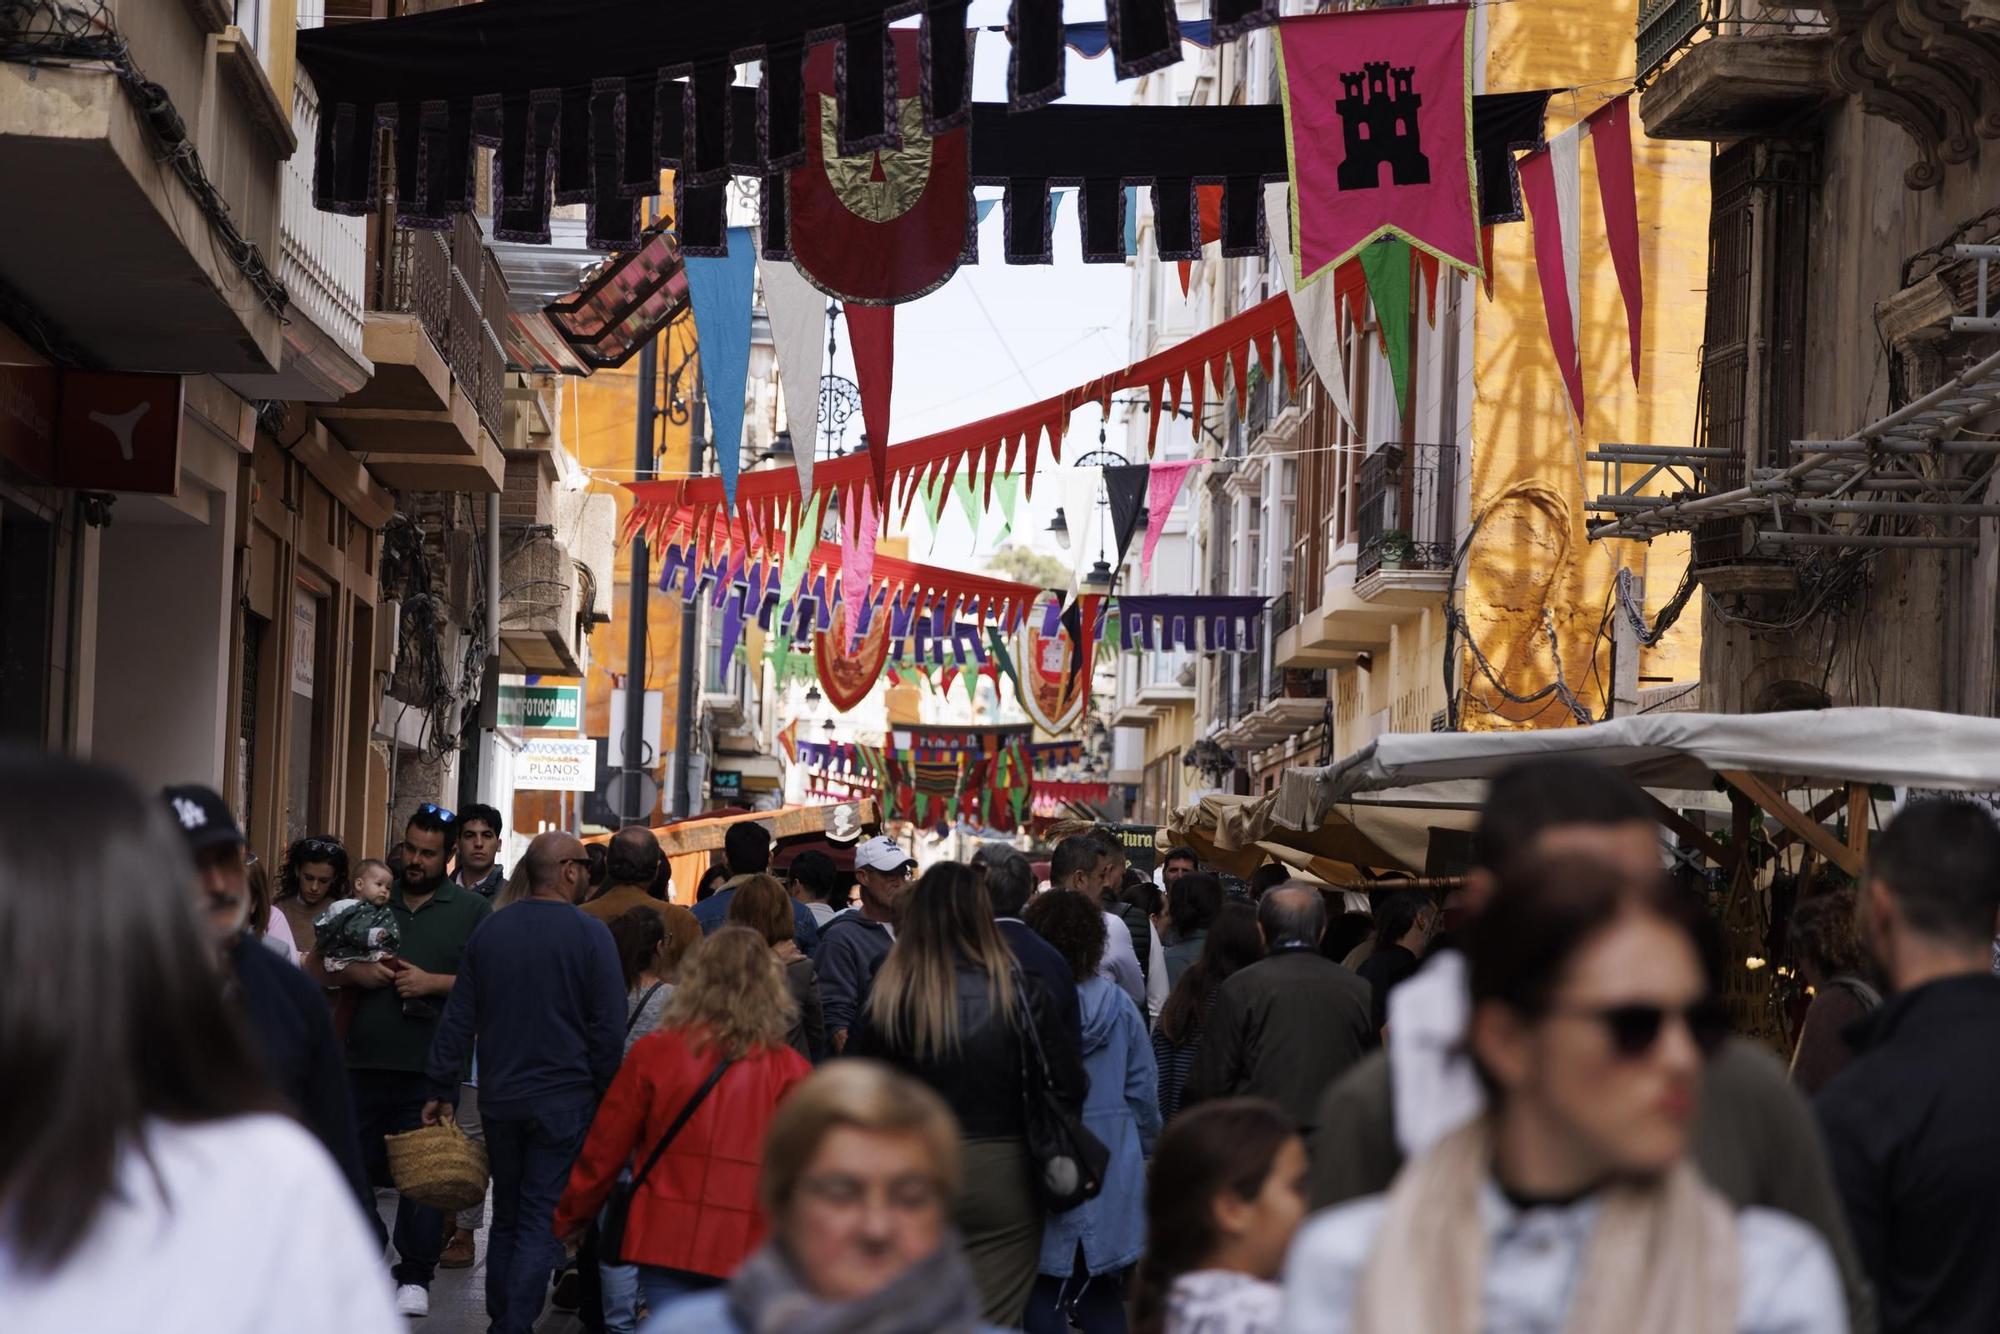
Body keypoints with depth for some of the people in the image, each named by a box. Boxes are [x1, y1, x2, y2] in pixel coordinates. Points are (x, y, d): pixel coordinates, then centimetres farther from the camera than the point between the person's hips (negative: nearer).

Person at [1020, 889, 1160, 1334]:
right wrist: (1146, 1150, 19)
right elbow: (1144, 1092, 3)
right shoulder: (1120, 1006, -3)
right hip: (1111, 1178, 3)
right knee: (1102, 1296, 15)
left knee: (1043, 1292, 5)